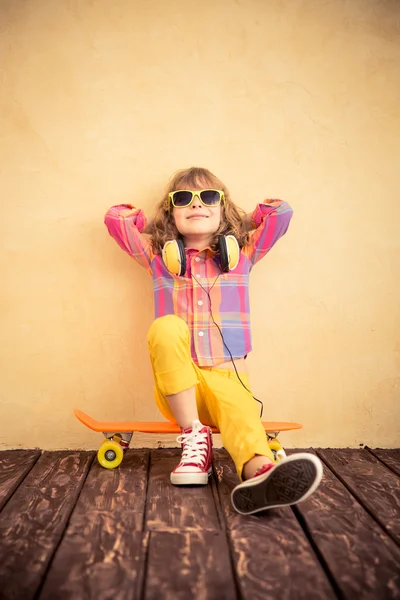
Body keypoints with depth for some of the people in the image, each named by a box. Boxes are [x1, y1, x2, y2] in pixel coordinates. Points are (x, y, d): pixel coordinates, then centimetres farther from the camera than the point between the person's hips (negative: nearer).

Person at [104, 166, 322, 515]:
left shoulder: (241, 252, 14)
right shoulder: (160, 256, 14)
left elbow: (282, 212, 7)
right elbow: (114, 218, 10)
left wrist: (236, 223, 19)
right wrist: (152, 223, 21)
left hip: (227, 376, 0)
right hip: (177, 384, 0)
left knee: (239, 409, -34)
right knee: (166, 327, -32)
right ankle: (194, 435, -25)